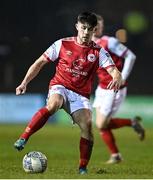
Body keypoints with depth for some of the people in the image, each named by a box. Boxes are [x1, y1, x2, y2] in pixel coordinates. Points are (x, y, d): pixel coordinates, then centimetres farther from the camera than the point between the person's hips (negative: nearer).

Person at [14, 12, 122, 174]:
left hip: (81, 95, 1)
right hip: (60, 87, -1)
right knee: (53, 105, -36)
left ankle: (83, 169, -9)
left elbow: (114, 71, -8)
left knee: (87, 124, -21)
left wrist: (116, 78, -34)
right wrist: (24, 83, -2)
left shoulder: (98, 51, 2)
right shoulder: (63, 44, 1)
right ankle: (23, 139, -34)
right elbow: (40, 63, 6)